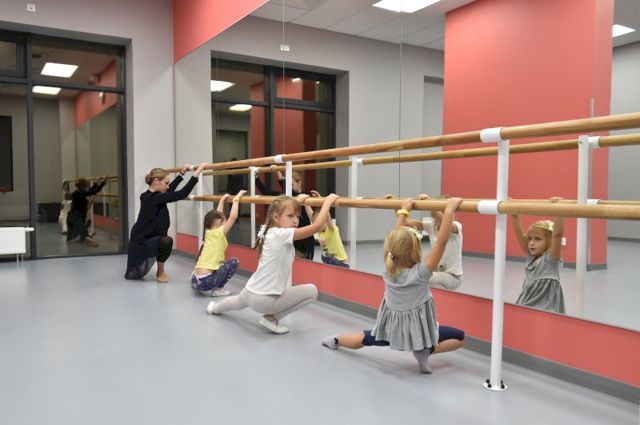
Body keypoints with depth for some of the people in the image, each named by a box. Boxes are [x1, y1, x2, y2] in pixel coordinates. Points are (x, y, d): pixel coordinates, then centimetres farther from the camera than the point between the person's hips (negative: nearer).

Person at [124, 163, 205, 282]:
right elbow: (182, 194, -29)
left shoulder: (147, 196, 2)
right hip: (141, 244, -10)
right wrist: (197, 173, -27)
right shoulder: (155, 198, -25)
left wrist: (181, 174, 25)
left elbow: (168, 191, 21)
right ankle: (160, 273, -11)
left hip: (140, 242, 10)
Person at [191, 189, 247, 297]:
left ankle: (209, 289, 17)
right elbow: (233, 216, -12)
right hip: (205, 281, -9)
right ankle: (216, 289, 2)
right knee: (234, 261, 2)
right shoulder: (219, 233, -7)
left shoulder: (208, 233, 14)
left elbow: (217, 215, 28)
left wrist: (222, 200, 32)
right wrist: (236, 199, -2)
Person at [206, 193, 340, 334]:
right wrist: (327, 202, -20)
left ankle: (215, 308, 73)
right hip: (264, 299, -9)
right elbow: (316, 226, -29)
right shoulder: (282, 234, -22)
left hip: (251, 292, 9)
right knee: (311, 291, -8)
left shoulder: (268, 231, 1)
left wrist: (298, 200, 25)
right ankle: (271, 318, 0)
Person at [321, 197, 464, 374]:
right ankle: (425, 350, -10)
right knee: (459, 337, 8)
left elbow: (397, 238, -6)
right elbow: (441, 241, -34)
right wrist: (449, 209, -35)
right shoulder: (420, 273, -27)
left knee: (367, 339, 31)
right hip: (417, 330, -5)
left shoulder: (388, 269, -13)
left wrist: (404, 210, 2)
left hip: (391, 327, 5)